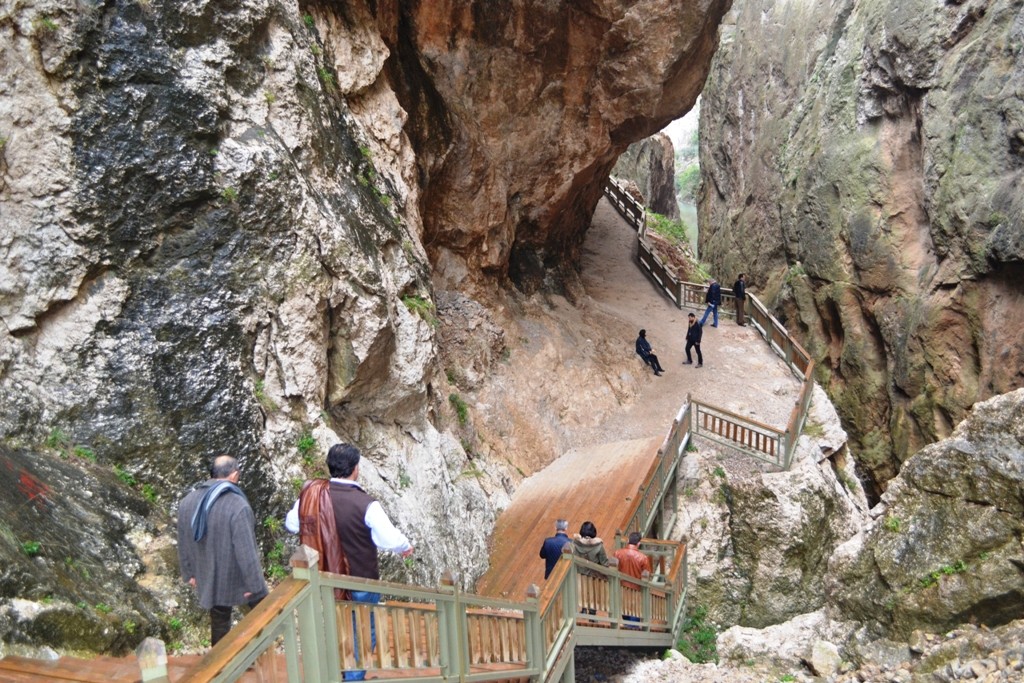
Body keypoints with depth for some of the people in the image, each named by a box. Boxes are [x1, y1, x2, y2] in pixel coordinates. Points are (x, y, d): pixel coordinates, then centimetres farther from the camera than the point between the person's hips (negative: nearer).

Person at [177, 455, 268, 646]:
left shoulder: (187, 502, -4)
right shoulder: (238, 506, -27)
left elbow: (183, 544, 6)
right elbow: (246, 551, -25)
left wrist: (189, 573, 18)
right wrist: (254, 583, -15)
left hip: (209, 579, 5)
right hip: (238, 578, -5)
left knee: (219, 623, 19)